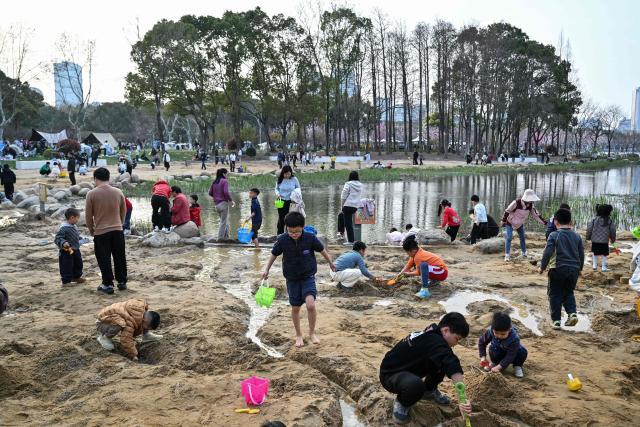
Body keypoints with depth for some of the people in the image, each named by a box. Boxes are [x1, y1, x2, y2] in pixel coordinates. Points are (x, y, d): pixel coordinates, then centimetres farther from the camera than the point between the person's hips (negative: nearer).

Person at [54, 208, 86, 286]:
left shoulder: (73, 226, 5)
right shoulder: (64, 228, -24)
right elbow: (57, 238, -26)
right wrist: (63, 243, -39)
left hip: (75, 250, 9)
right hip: (67, 252, -9)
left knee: (78, 263, 20)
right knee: (67, 267, 0)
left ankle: (76, 277, 37)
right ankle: (66, 281, 12)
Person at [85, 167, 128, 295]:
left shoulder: (91, 194, -8)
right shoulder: (118, 192, 0)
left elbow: (88, 215, -3)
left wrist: (91, 229, 12)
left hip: (101, 232, -3)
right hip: (117, 230, 3)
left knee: (104, 259, 6)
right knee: (120, 257, 13)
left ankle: (108, 285, 8)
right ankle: (122, 282, 20)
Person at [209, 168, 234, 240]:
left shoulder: (214, 182, 12)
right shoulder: (225, 181, -9)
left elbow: (210, 193, 10)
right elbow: (226, 192, -19)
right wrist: (231, 201, -10)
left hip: (216, 204, 7)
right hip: (223, 203, -7)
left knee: (226, 220, 17)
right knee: (223, 222, 1)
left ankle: (226, 236, 16)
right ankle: (220, 238, 3)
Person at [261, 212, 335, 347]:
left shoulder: (310, 238, -17)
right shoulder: (282, 240, -14)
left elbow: (322, 250, 0)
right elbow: (274, 254, 3)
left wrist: (331, 264, 13)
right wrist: (267, 269, 0)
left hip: (308, 277, -2)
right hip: (292, 279, 2)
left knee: (310, 304, -19)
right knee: (295, 308, 9)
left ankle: (312, 332, 3)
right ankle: (298, 335, 30)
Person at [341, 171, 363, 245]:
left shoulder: (348, 184, -8)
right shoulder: (360, 185, 8)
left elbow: (343, 196, -7)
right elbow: (360, 196, 14)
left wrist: (342, 205, 5)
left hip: (348, 205, -6)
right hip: (356, 206, 6)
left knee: (348, 223, -1)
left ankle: (351, 241, -1)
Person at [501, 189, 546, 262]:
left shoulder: (530, 206, -15)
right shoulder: (516, 203, -32)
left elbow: (536, 215, -7)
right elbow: (507, 211, -21)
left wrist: (545, 223, -11)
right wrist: (503, 221, -14)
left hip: (520, 224, 6)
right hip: (510, 223, -6)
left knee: (522, 238, 12)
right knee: (509, 238, -13)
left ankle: (524, 253, 28)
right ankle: (507, 255, -8)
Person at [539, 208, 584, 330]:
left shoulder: (554, 235, -8)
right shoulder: (577, 236, 6)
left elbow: (547, 253, -13)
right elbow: (582, 254, 11)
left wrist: (542, 267, -1)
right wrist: (579, 269, 24)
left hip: (558, 269, -4)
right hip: (574, 269, 4)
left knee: (555, 295, 7)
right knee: (569, 293, 21)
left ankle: (556, 320, 7)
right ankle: (572, 313, 2)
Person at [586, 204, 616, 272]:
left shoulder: (594, 220, -7)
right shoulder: (609, 221, -3)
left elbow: (589, 229, -3)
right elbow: (612, 231, 5)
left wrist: (588, 237, 11)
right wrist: (613, 239, 20)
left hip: (595, 241, 0)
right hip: (605, 241, 0)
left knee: (595, 253, 16)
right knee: (604, 254, 9)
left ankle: (594, 265, 17)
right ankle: (604, 267, 10)